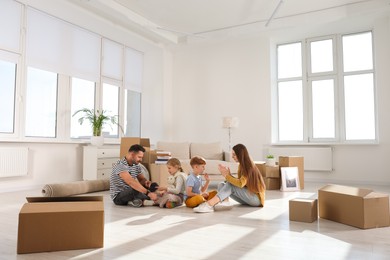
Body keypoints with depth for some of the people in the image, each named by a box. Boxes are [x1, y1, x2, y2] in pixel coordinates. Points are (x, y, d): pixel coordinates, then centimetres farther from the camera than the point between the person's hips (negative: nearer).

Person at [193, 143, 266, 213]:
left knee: (230, 184, -28)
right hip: (247, 197, 8)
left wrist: (227, 175, -23)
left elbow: (240, 184, -30)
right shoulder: (241, 165, 9)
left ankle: (209, 205, -44)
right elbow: (237, 182, 3)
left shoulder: (249, 166, -18)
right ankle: (225, 202, -38)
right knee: (221, 185, -7)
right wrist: (227, 174, -11)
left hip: (256, 198, -8)